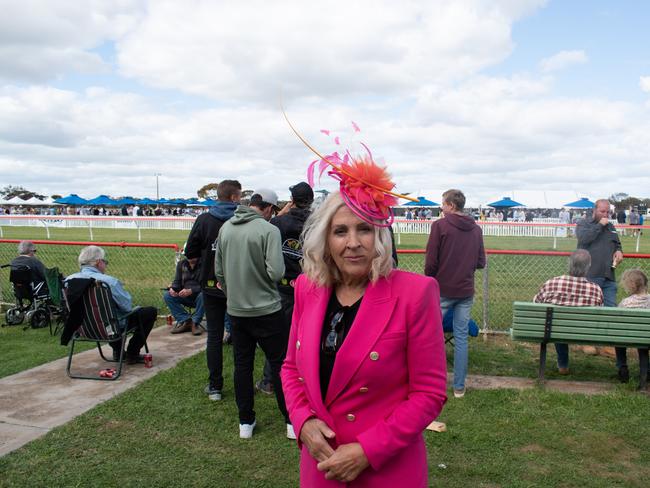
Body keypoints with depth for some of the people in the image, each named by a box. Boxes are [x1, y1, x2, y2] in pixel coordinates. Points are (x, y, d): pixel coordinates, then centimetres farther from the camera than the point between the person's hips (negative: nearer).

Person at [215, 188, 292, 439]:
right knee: (280, 364, 6)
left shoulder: (225, 228, 3)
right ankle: (292, 421, 14)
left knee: (242, 365, 13)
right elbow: (276, 272, -22)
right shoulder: (269, 230, -15)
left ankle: (245, 422, 22)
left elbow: (219, 270, 9)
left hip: (236, 310, 5)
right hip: (266, 310, -5)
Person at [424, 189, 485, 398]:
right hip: (465, 292, 4)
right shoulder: (476, 229, 5)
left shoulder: (440, 225, -9)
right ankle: (459, 386, 15)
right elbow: (481, 263, 8)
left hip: (442, 290, -4)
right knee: (461, 337, 9)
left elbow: (430, 261, -11)